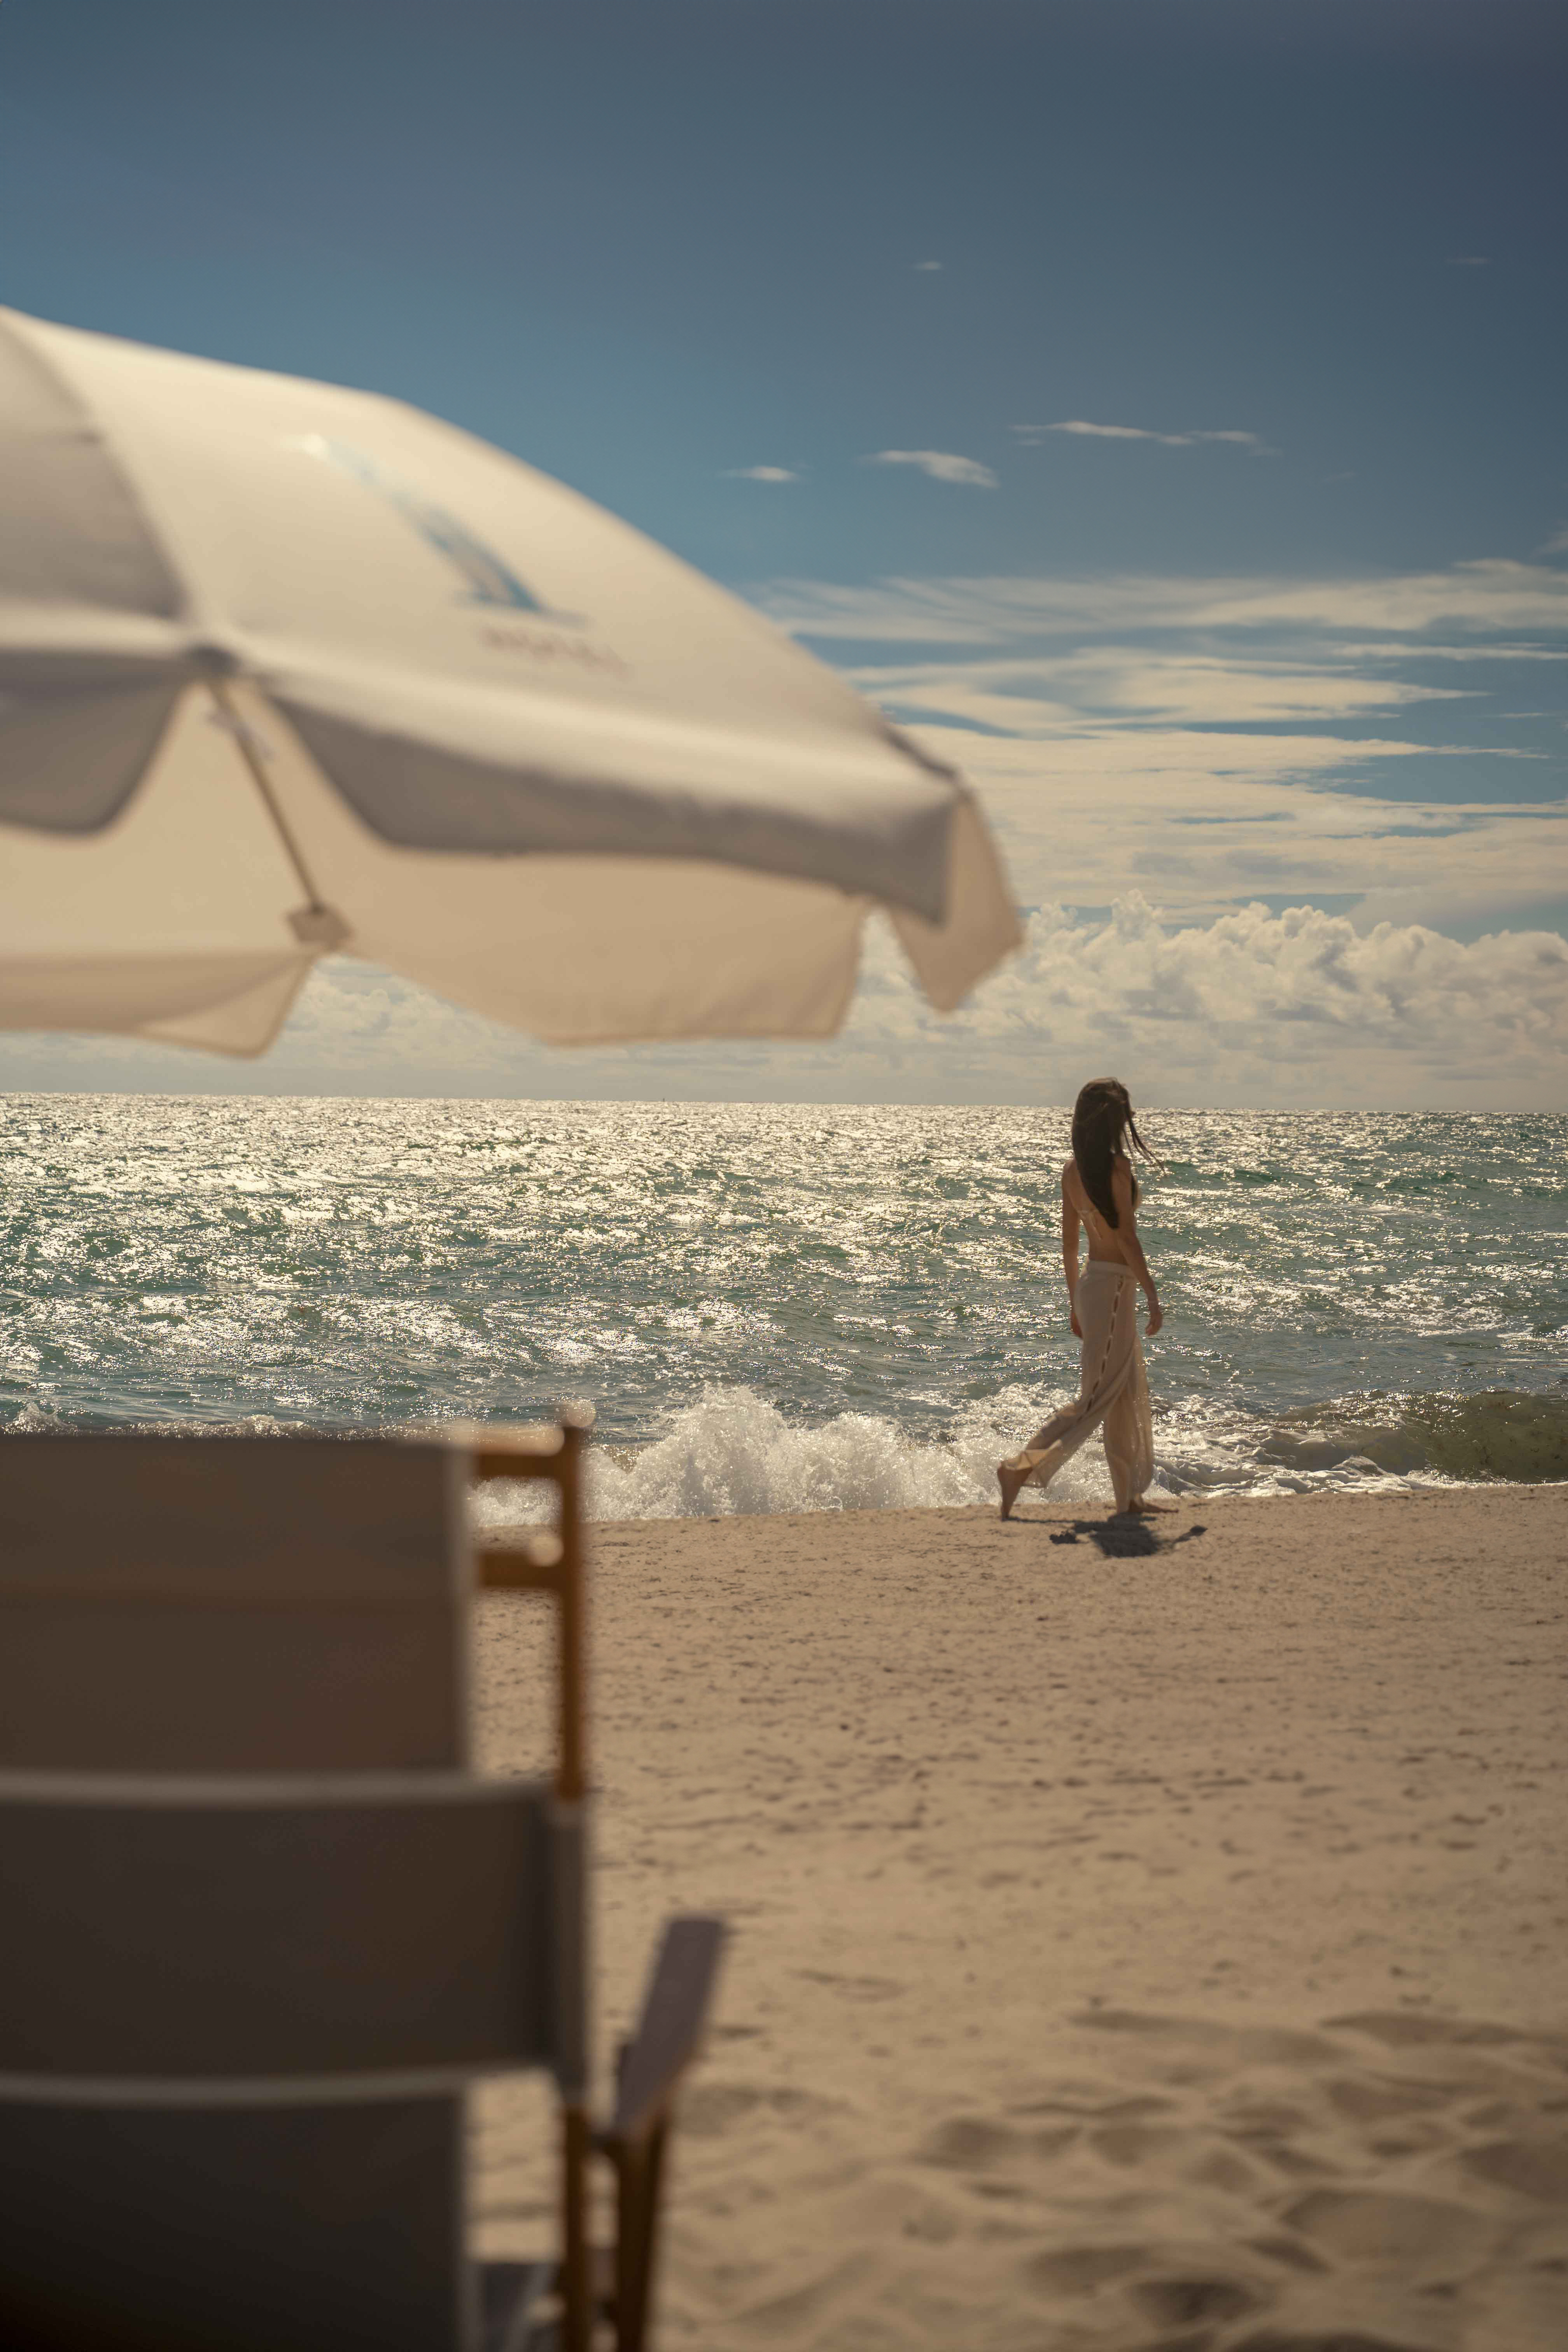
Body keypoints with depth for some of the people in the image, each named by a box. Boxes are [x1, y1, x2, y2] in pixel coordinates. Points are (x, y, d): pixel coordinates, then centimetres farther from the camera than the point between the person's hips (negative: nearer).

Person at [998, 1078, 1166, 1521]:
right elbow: (1126, 1238, -17)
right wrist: (1153, 1295, -13)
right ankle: (1021, 1468, -12)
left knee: (1129, 1395, 16)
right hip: (1115, 1285, -9)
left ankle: (1131, 1496, 21)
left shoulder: (1072, 1171, 8)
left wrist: (1076, 1303, 19)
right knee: (1096, 1398, -6)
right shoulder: (1117, 1167, -15)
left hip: (1090, 1284, 9)